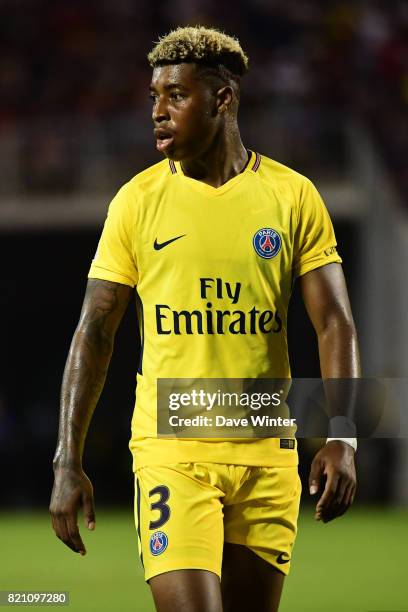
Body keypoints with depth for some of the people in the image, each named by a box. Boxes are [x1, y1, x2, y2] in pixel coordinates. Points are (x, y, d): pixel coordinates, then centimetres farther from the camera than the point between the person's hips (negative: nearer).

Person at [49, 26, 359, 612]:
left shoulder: (293, 196, 3)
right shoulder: (137, 201, 2)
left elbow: (335, 325, 2)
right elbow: (94, 333, 3)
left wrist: (341, 440, -11)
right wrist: (68, 461, -2)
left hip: (267, 454, 1)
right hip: (170, 449, -1)